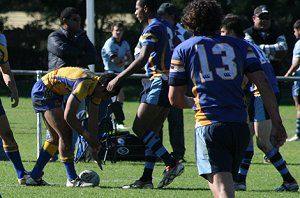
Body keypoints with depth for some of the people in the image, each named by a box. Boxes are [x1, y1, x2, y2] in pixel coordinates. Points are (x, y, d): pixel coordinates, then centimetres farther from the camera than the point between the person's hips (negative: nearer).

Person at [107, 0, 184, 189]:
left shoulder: (153, 28, -12)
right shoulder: (164, 27, 17)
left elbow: (142, 59, -22)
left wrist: (118, 78, -21)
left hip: (160, 81, -10)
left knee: (139, 128, -9)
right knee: (152, 131, 9)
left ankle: (172, 163, -15)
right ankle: (147, 178, 7)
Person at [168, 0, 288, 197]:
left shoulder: (183, 50, 10)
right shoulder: (240, 46, 15)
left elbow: (175, 99, 9)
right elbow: (263, 84, 5)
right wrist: (277, 124, 5)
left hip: (208, 126, -3)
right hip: (240, 127, 4)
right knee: (228, 181, 21)